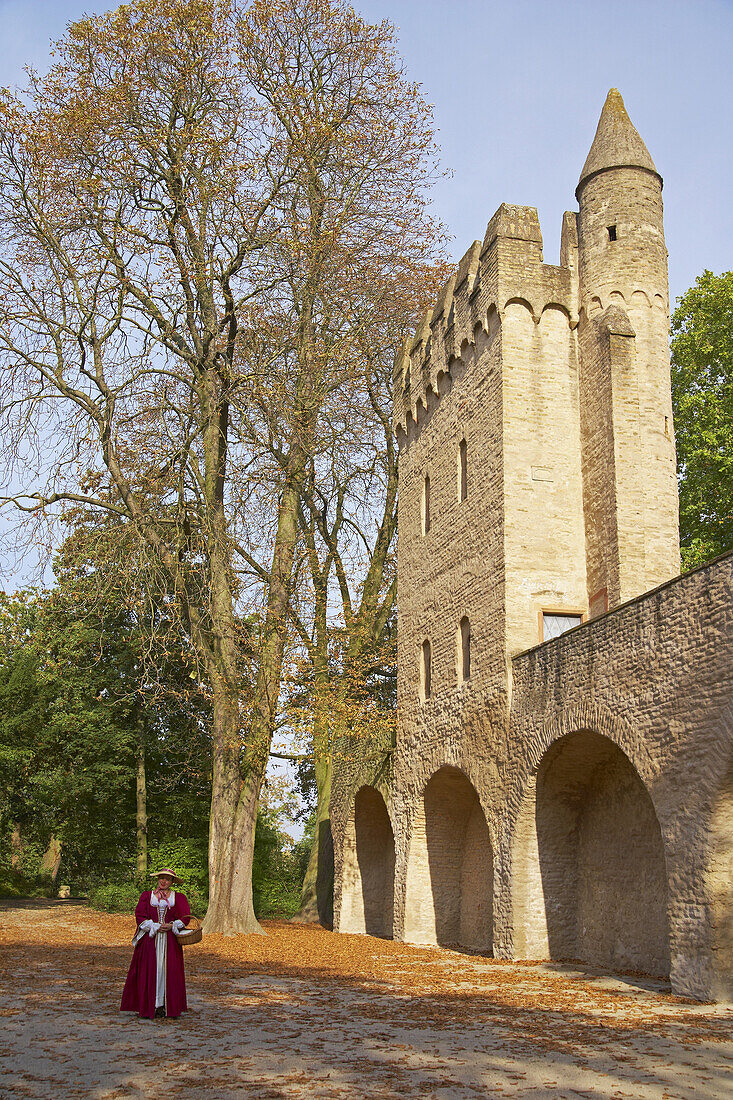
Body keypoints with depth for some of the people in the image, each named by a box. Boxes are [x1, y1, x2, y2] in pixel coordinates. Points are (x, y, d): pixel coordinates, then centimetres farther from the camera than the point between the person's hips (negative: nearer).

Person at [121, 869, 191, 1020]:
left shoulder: (179, 898, 13)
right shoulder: (146, 896, 13)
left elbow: (186, 917, 4)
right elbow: (139, 915, 2)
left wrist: (172, 926, -12)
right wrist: (155, 927, -10)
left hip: (170, 941, 0)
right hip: (149, 939, 0)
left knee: (169, 971, -5)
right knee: (148, 972, -6)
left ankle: (165, 1006, -2)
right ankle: (148, 1006, -2)